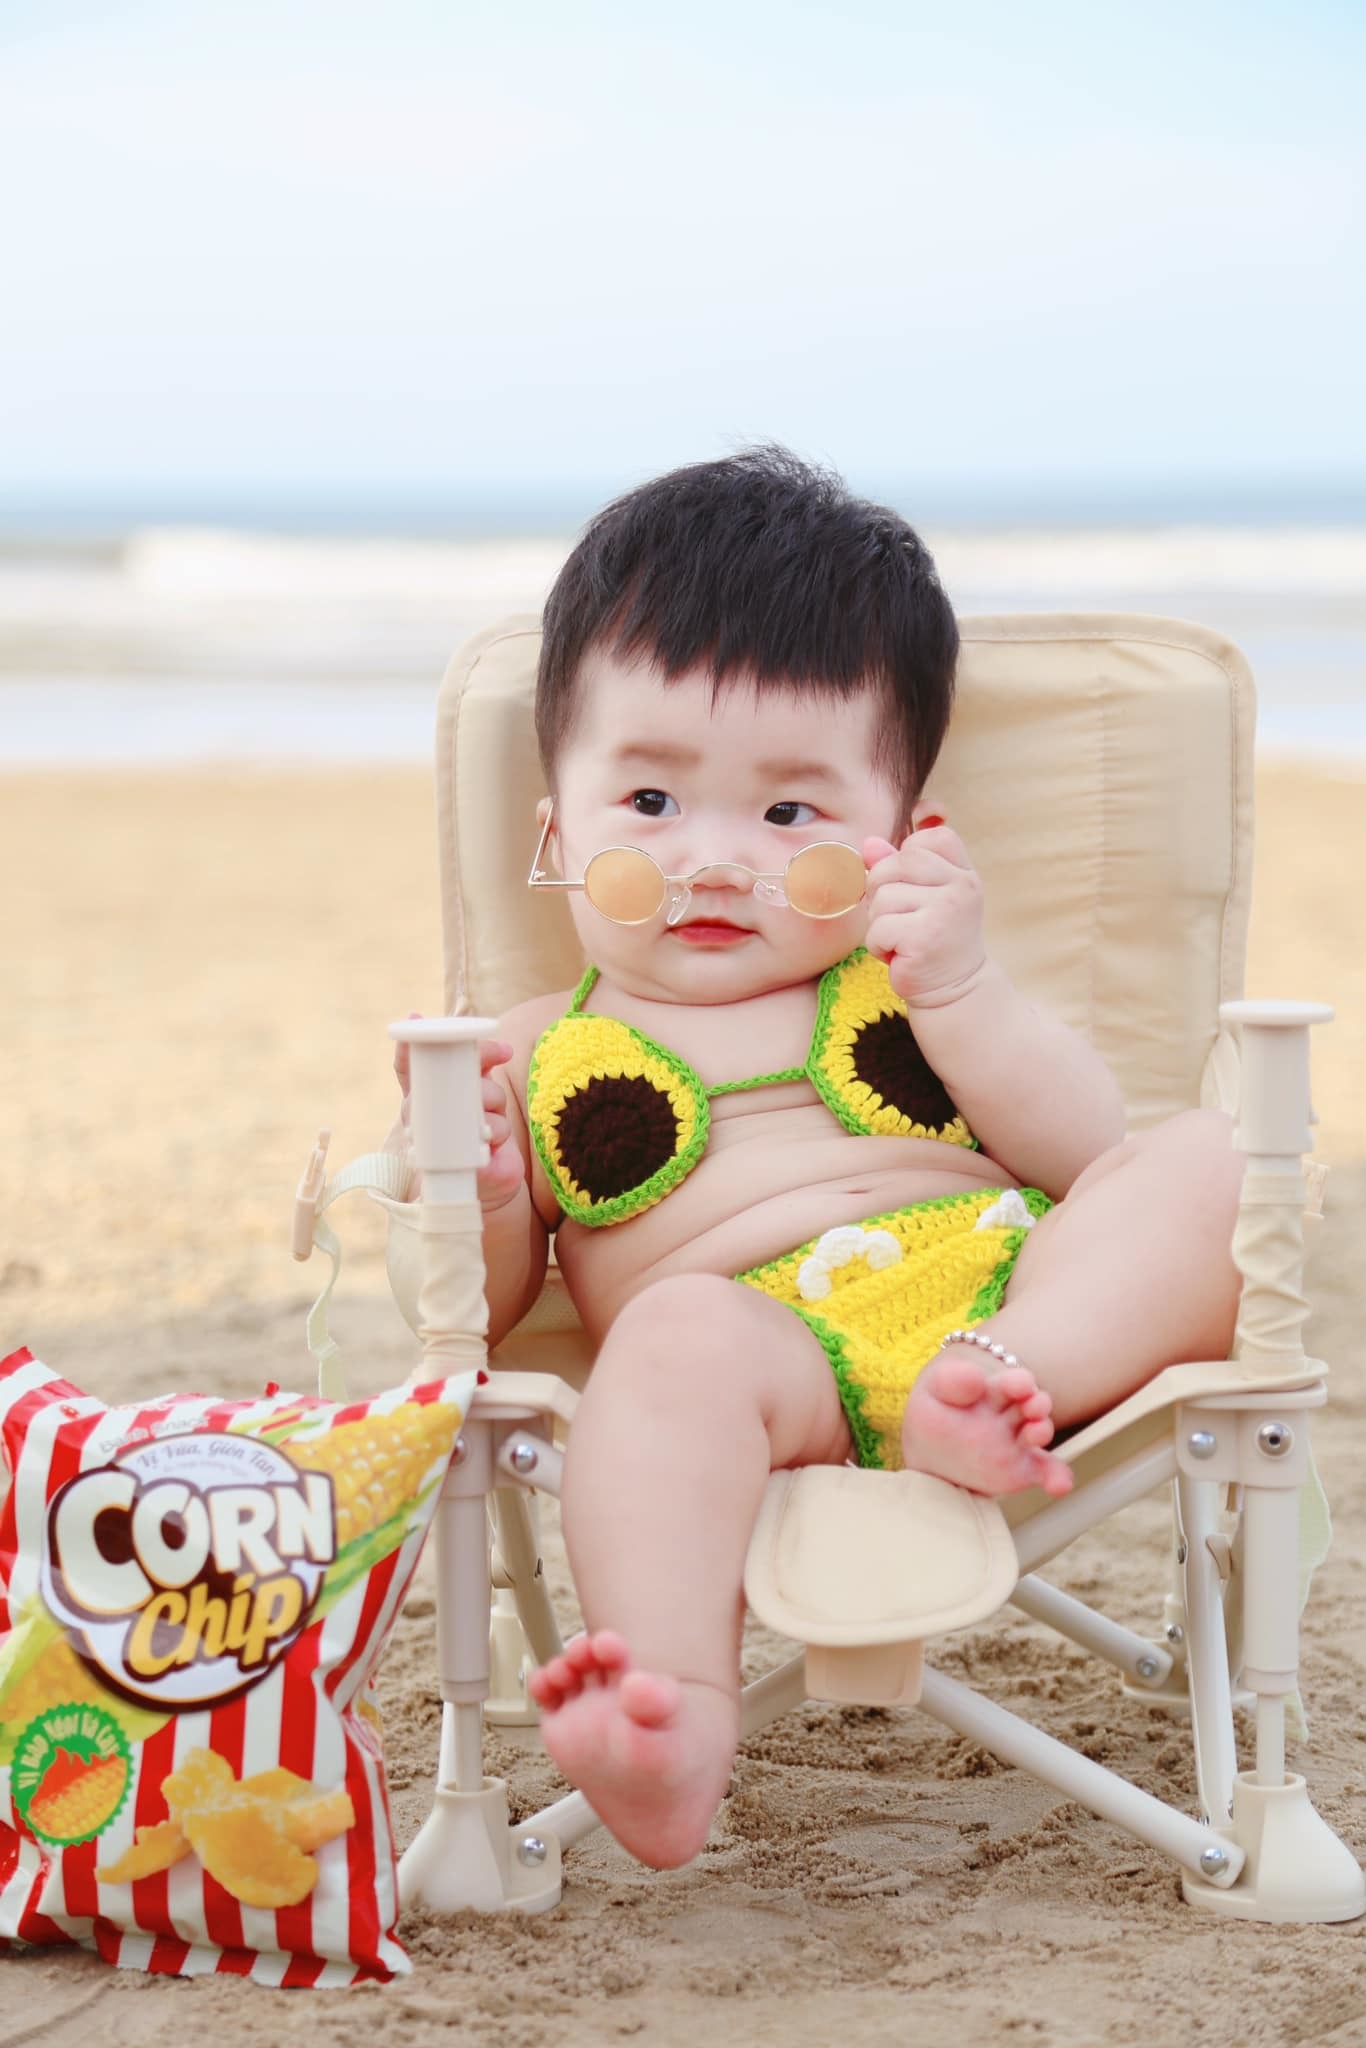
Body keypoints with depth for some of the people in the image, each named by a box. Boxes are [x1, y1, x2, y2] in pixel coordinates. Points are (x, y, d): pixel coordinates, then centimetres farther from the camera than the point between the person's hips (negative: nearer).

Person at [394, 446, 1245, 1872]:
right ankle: (675, 1714, -55)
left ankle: (997, 1389, -37)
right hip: (771, 1346, -3)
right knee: (676, 1333, -37)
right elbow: (474, 1315, 17)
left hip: (1012, 1287, 3)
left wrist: (961, 992, -4)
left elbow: (1083, 1153, 11)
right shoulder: (544, 1058, 21)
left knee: (1211, 1164, -17)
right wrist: (478, 1199, -5)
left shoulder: (908, 988, 25)